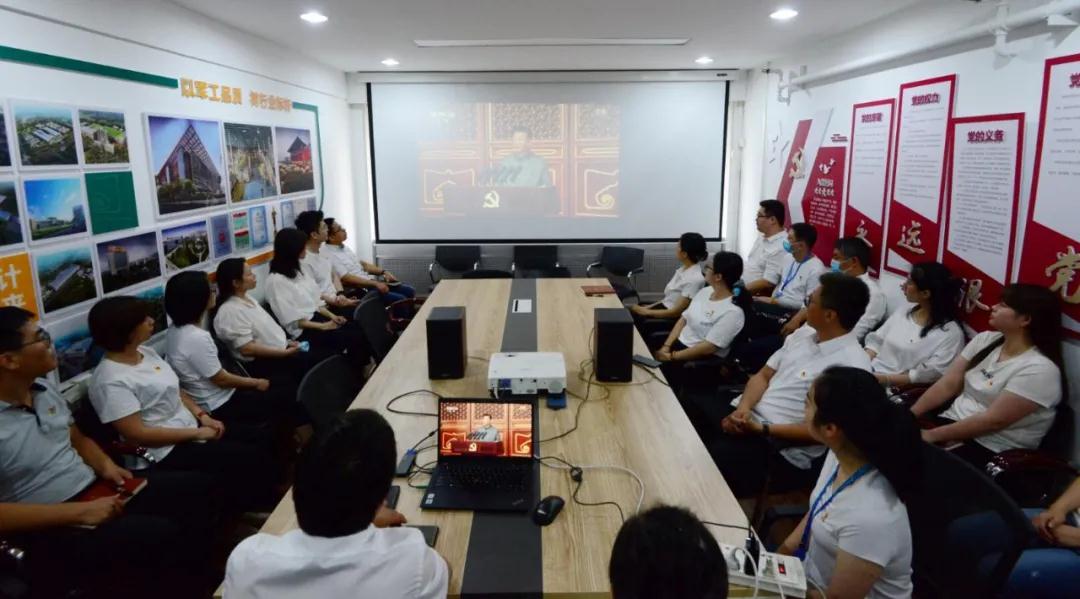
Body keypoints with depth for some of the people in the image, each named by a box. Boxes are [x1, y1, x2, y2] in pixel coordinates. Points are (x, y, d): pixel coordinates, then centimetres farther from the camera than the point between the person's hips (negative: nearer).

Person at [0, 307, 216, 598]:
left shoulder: (43, 388, 6)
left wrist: (106, 465, -1)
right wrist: (79, 512, -23)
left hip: (95, 489, 8)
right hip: (52, 529, -8)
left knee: (197, 486, 0)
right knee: (161, 535, -29)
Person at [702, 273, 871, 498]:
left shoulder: (851, 366, -16)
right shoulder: (803, 333, 8)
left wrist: (762, 430, -21)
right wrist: (743, 407, -9)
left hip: (782, 451, -8)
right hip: (745, 416, 8)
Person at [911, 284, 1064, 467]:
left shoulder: (1039, 369, -16)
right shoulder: (985, 339, 6)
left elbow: (993, 421, -21)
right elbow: (947, 385, 3)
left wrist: (933, 435, -20)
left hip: (992, 450, -6)